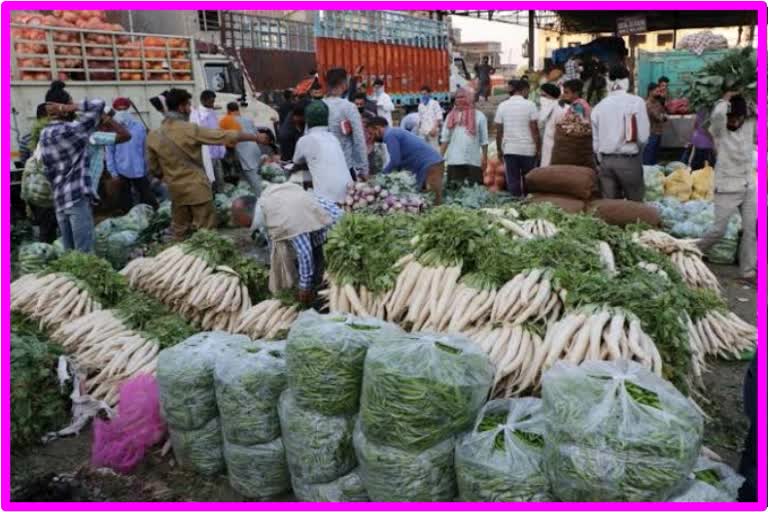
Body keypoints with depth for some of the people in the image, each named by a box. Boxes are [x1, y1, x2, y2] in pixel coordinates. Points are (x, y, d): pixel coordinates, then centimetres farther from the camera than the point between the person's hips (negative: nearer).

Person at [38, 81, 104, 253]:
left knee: (69, 251, 12)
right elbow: (99, 105, -9)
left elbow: (48, 170, 15)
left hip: (59, 200, 8)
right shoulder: (72, 129, -10)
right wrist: (69, 108, -10)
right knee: (85, 253, -5)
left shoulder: (44, 134, 12)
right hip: (78, 198, -8)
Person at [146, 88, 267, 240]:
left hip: (176, 190, 5)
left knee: (179, 232, 14)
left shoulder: (153, 136, -1)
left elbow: (153, 168, 8)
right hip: (198, 189, -5)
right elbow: (224, 136, -14)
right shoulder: (190, 130, -15)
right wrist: (255, 137, -7)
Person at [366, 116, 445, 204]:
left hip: (430, 165, -10)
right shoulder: (396, 132, 24)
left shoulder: (390, 135, -8)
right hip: (434, 163, 10)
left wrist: (381, 175, -1)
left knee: (434, 202, -11)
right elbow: (400, 160, 27)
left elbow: (395, 161, -15)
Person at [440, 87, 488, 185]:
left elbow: (484, 141, 2)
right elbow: (445, 139, 8)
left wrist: (485, 158, -3)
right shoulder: (451, 116, 11)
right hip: (454, 161, 2)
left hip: (473, 161, -2)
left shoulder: (479, 116, 4)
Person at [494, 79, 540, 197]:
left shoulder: (502, 106, 5)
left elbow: (499, 131, 4)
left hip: (509, 149, 2)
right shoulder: (529, 105, -3)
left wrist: (499, 149, 12)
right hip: (528, 149, -2)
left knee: (512, 182, 3)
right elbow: (534, 130, -7)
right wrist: (539, 148, 0)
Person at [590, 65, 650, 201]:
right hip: (629, 160, -4)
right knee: (635, 203, 6)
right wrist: (637, 149, 12)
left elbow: (595, 141, 8)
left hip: (606, 160, 4)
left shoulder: (599, 106, 6)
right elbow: (643, 136, -9)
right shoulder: (636, 102, -6)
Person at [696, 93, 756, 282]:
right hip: (727, 188, -5)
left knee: (750, 230, 4)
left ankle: (748, 271, 10)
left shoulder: (751, 126, 4)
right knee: (719, 230, -4)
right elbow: (716, 115, -31)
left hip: (749, 187, 5)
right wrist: (726, 99, -13)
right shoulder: (719, 129, -10)